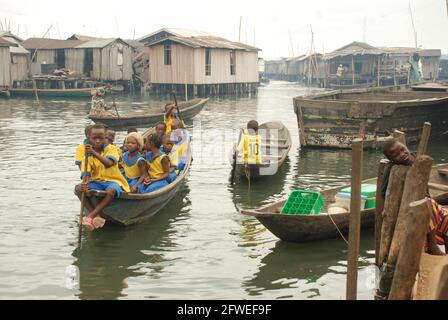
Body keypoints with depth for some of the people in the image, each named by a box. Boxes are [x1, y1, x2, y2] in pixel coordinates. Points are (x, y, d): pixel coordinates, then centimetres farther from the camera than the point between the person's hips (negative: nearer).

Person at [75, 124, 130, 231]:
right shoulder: (88, 156, 4)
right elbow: (86, 174, -6)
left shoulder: (111, 149, -5)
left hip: (113, 181, -4)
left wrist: (94, 153, -41)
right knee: (79, 189, -21)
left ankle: (90, 216, -37)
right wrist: (85, 183, -30)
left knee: (110, 191, -38)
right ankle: (96, 217, -29)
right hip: (96, 181, 4)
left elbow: (108, 164, -26)